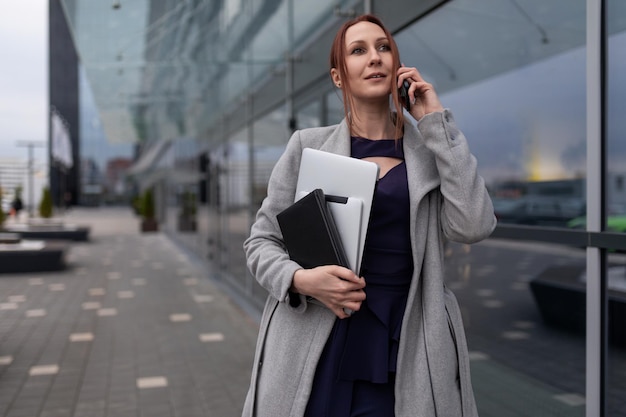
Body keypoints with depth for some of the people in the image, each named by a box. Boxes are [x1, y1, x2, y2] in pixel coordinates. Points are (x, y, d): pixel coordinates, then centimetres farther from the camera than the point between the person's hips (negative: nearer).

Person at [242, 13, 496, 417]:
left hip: (403, 350, 1)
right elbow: (262, 240, 5)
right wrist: (300, 279, -16)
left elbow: (473, 226, -11)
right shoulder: (308, 145, 2)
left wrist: (436, 122, -7)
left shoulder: (430, 148, 5)